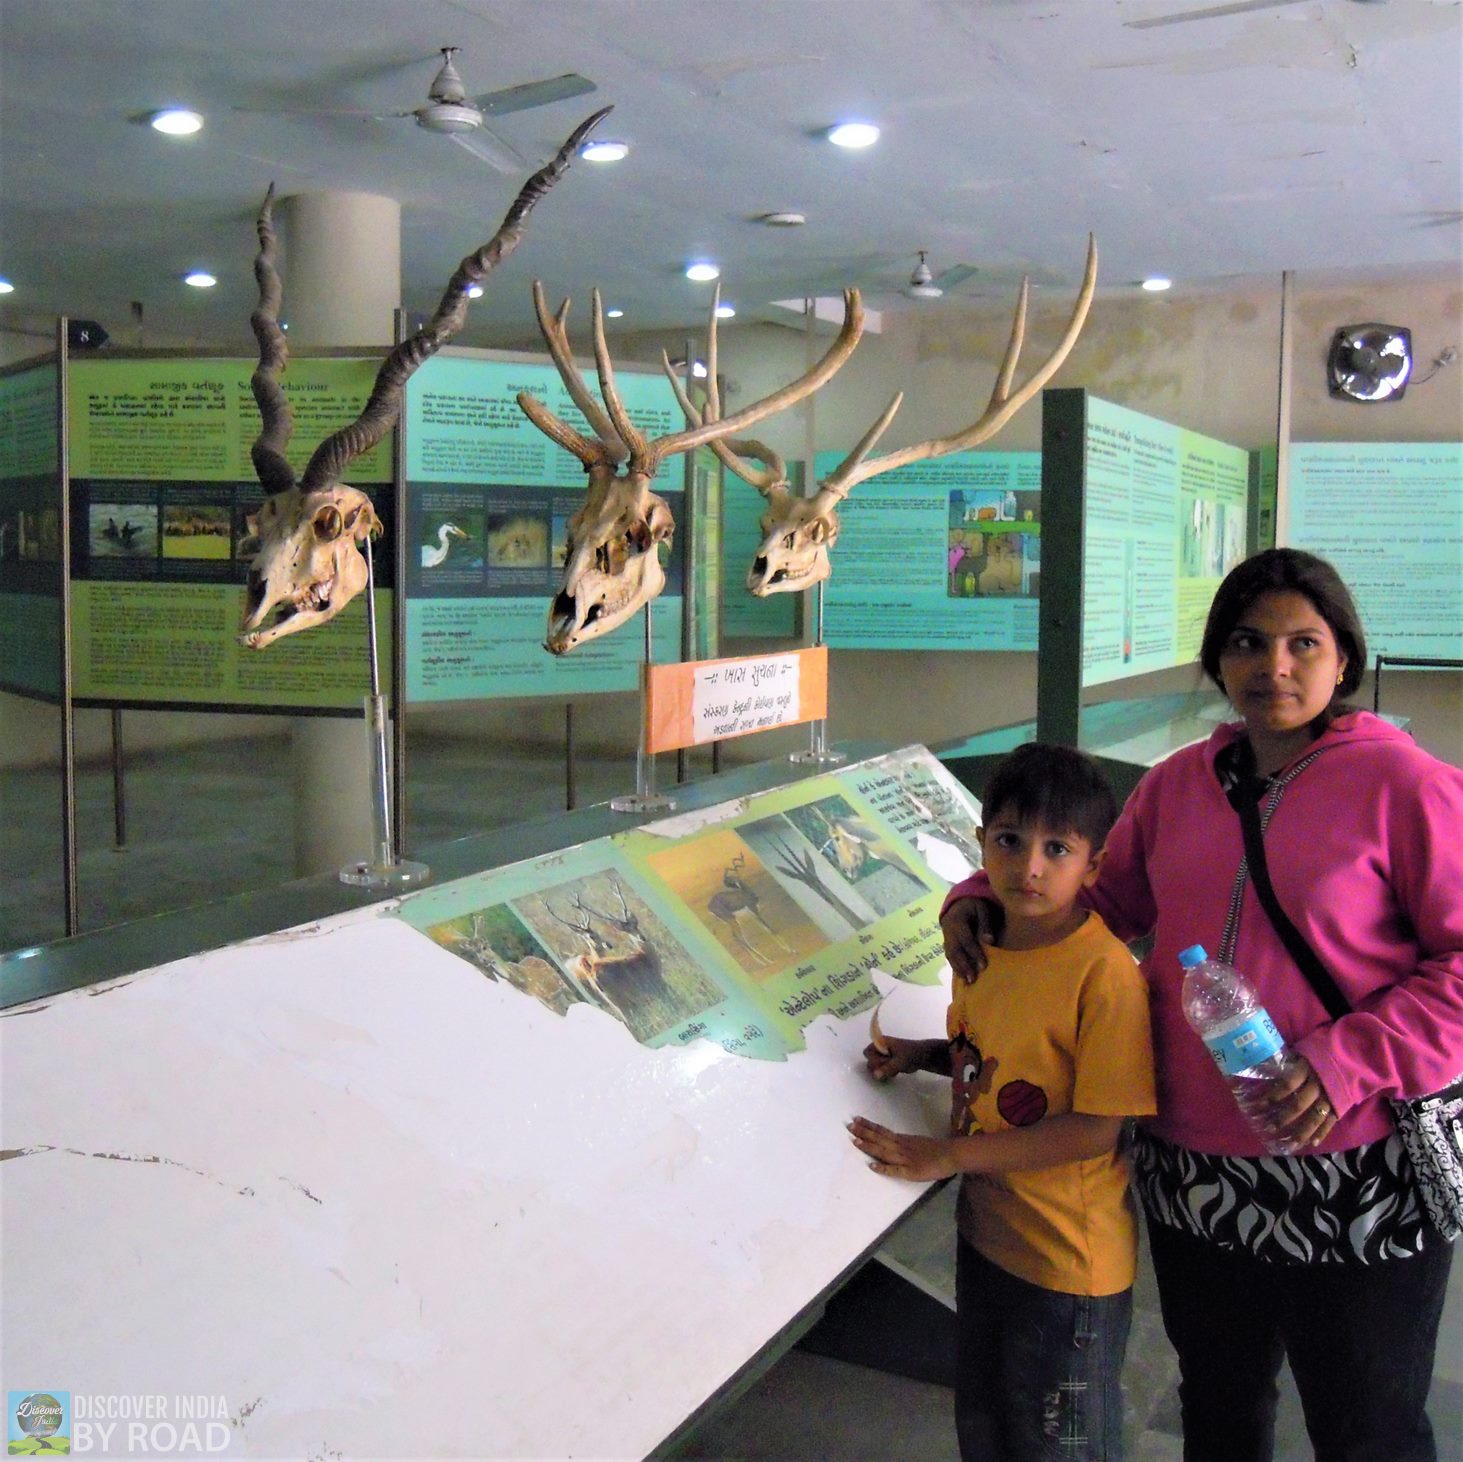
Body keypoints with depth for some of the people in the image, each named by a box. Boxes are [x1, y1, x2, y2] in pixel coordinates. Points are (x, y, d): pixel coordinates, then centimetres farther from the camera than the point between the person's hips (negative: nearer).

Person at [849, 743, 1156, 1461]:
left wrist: (951, 1154, -24)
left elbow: (1096, 1128, -24)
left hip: (1067, 1264, -7)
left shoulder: (1105, 971, -25)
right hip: (986, 1233, 7)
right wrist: (921, 1054, -3)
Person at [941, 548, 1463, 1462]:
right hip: (1194, 1175, 6)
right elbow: (1106, 898, 17)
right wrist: (981, 896, 3)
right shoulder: (1179, 784, 6)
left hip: (1355, 1185, -5)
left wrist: (1347, 1063, -22)